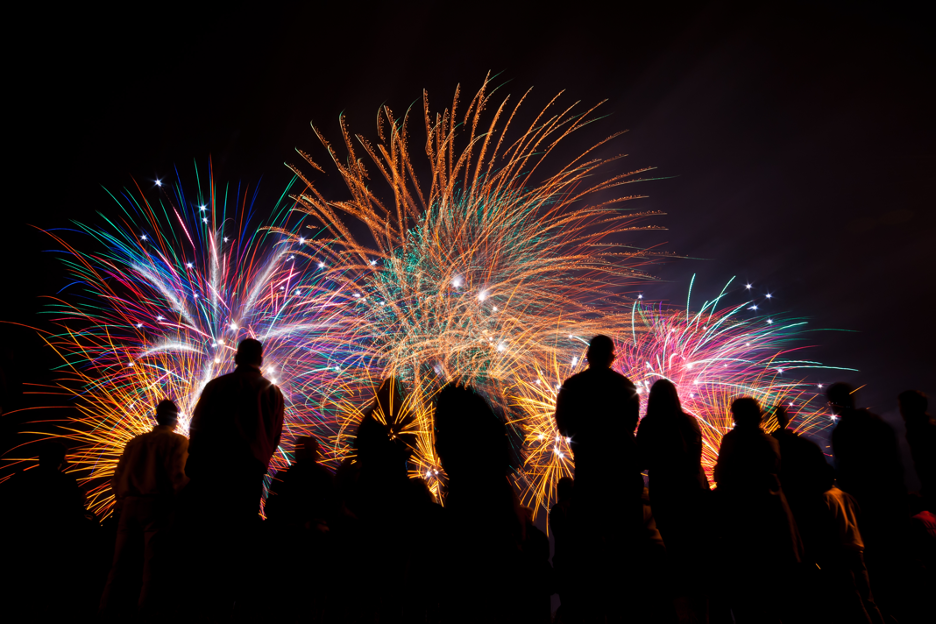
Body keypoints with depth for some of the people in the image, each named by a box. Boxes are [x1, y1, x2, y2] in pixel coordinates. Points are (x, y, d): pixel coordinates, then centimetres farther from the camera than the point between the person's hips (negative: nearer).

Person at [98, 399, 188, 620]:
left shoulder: (135, 441, 16)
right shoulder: (178, 441, 0)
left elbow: (117, 476, 13)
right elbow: (178, 477, -11)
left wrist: (122, 503, 19)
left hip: (129, 504, 5)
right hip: (156, 505, -5)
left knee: (122, 559, 11)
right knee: (154, 560, -1)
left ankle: (111, 608, 12)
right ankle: (147, 612, -1)